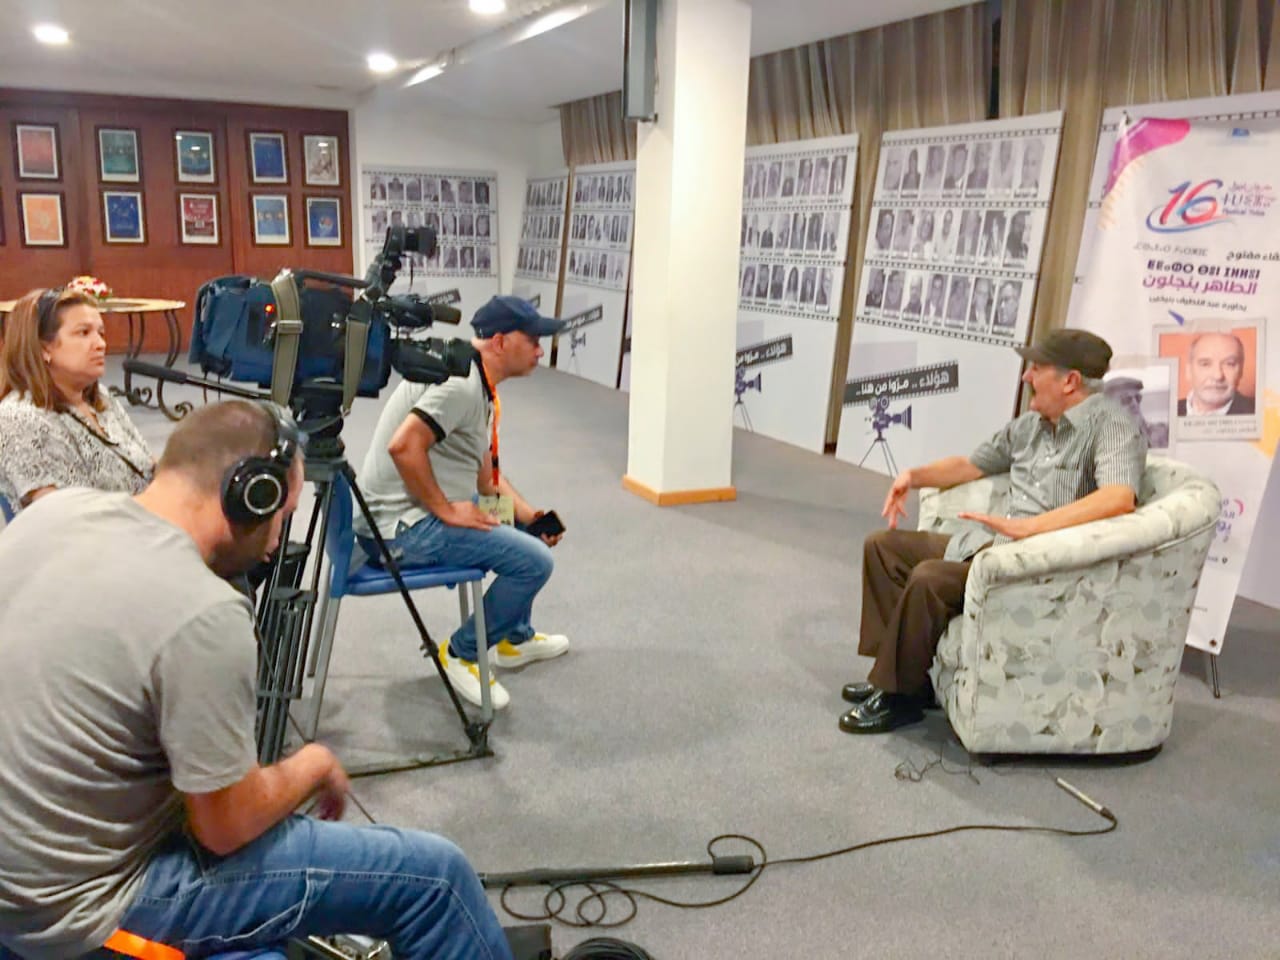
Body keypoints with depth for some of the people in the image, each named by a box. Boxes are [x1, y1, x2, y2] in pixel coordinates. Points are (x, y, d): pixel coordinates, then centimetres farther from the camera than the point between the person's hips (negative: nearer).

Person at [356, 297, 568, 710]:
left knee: (527, 535, 23)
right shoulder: (460, 383, -19)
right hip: (405, 525, -11)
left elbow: (486, 474, 19)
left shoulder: (481, 387, 13)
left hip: (429, 510, 11)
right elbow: (403, 446, -32)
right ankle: (461, 654, 0)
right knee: (533, 561, -16)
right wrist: (446, 510, -21)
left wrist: (532, 516, 9)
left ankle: (515, 638, 36)